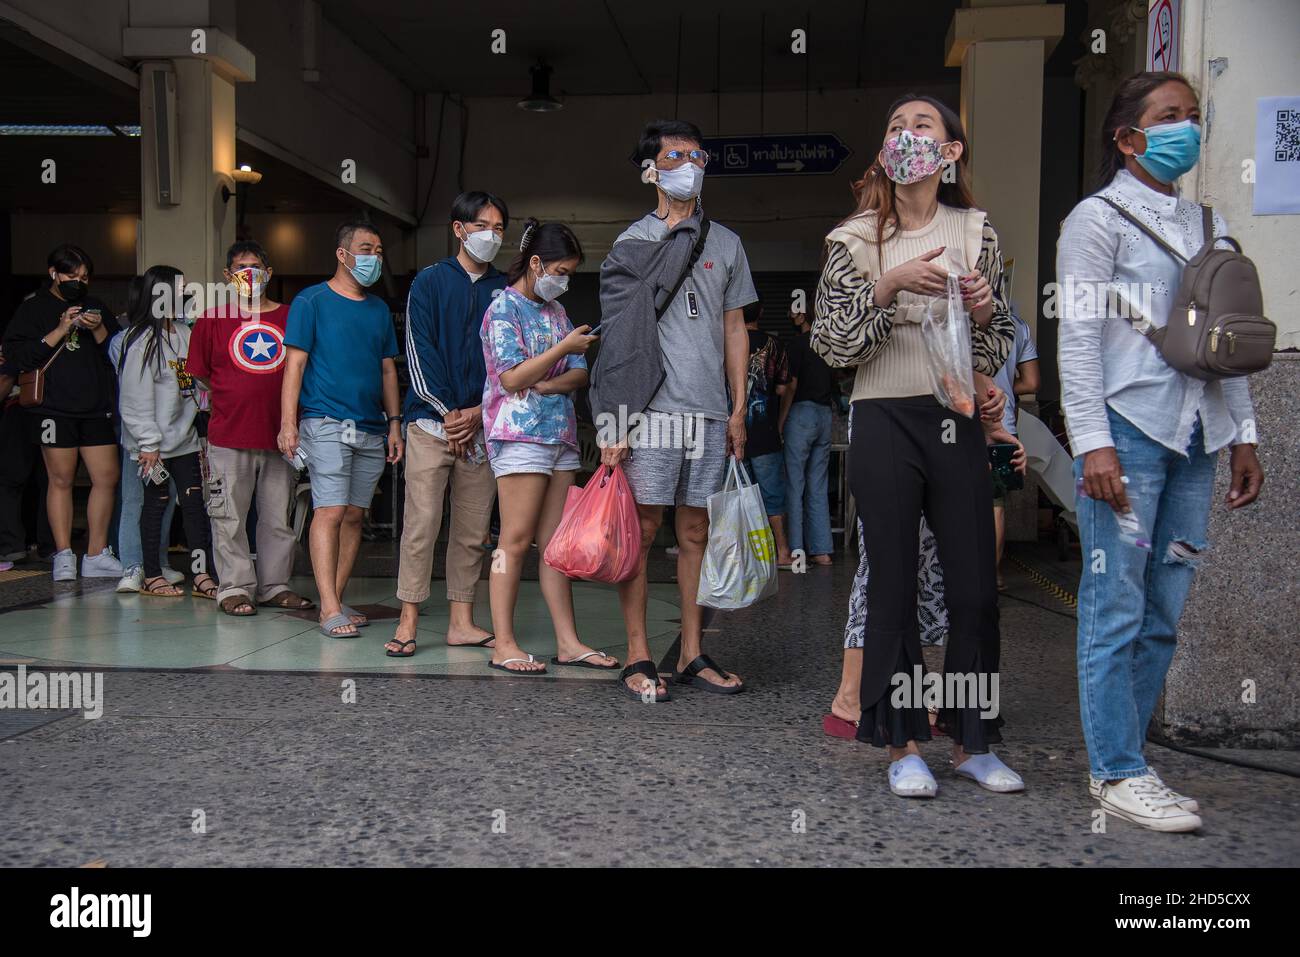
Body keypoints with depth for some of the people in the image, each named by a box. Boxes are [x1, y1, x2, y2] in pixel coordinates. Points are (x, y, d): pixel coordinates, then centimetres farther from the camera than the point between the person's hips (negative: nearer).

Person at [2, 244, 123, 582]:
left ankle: (96, 555, 11)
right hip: (54, 408, -3)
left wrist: (99, 331, -6)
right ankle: (64, 557, 7)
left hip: (96, 407, 4)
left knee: (107, 477, 0)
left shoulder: (96, 307, 16)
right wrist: (60, 331, -13)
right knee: (61, 480, -1)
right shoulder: (33, 310, 5)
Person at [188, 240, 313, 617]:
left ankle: (275, 585, 21)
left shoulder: (289, 317, 8)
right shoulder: (213, 319, 3)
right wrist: (230, 406, 4)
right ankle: (234, 587, 13)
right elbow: (201, 376, 8)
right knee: (230, 518, 2)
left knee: (278, 517, 10)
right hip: (228, 438, -2)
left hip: (280, 436, 2)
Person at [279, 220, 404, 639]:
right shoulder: (312, 301, 1)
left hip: (371, 429, 6)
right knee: (330, 511, -11)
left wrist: (394, 424, 13)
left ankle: (335, 599, 14)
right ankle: (330, 609, -10)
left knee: (354, 515, 6)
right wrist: (288, 423, -12)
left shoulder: (379, 309, 18)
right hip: (326, 423, -6)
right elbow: (295, 364, -4)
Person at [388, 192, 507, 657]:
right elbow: (419, 352, -1)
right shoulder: (430, 282, 5)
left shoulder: (503, 290, 12)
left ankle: (461, 622, 13)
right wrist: (448, 412, -9)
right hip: (432, 421, -3)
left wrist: (478, 413, -5)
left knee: (473, 529, 5)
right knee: (422, 522, -7)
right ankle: (408, 622, -1)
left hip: (481, 425, 3)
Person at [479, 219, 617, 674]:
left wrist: (545, 385, -8)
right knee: (516, 539, -7)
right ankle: (503, 644, -1)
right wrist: (563, 348, -16)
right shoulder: (503, 309, -3)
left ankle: (567, 642, 8)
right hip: (520, 433, -7)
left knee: (555, 542, 6)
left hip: (561, 435, 7)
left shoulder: (556, 311, 18)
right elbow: (511, 379, -13)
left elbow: (580, 374, 11)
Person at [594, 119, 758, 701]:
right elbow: (617, 336, 0)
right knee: (641, 530, -3)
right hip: (651, 408, -3)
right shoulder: (631, 242, 5)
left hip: (709, 411, 4)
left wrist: (738, 409, 9)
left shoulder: (726, 244, 16)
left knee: (695, 533, 7)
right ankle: (637, 658, 4)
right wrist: (615, 421, -8)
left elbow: (734, 329, 16)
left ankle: (692, 656, 15)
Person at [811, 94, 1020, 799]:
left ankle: (972, 742, 20)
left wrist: (984, 312, -8)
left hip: (957, 422, 2)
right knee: (893, 587, 2)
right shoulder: (854, 240, 4)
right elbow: (836, 347, -3)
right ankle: (903, 745, 15)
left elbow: (998, 353, 13)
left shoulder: (977, 233, 10)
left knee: (976, 588, 4)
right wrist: (888, 287, -16)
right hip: (884, 423, -2)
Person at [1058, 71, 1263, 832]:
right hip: (1127, 430, -6)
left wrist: (1243, 435, 13)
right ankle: (1119, 773, 6)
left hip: (1193, 439, 6)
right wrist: (1092, 442, -16)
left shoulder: (1209, 225, 19)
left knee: (1165, 612, 7)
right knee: (1118, 609, -3)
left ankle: (1121, 756, 18)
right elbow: (1078, 338, -8)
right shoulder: (1099, 218, 0)